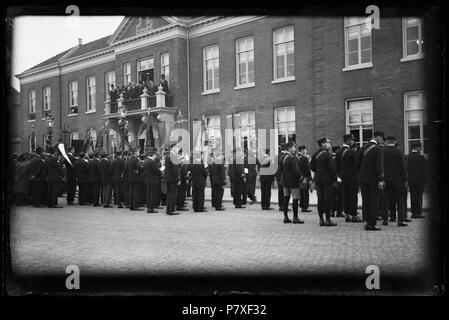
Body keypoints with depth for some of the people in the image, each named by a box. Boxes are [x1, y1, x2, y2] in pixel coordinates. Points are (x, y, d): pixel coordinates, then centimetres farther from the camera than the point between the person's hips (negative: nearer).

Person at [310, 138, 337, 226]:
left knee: (320, 199, 10)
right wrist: (334, 176, -3)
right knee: (328, 199, -2)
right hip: (327, 180, -7)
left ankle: (321, 220, 15)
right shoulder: (327, 154, -15)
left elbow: (312, 166, 12)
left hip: (318, 179, 7)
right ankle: (328, 220, 1)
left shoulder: (315, 154, 7)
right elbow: (332, 167, -17)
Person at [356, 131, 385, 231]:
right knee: (374, 201, 1)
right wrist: (381, 180, -18)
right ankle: (371, 224, 3)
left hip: (362, 179, 6)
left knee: (365, 201, 12)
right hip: (373, 179, -6)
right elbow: (379, 166, -17)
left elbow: (357, 162, 9)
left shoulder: (363, 148, 8)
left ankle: (367, 221, 15)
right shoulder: (377, 149, -12)